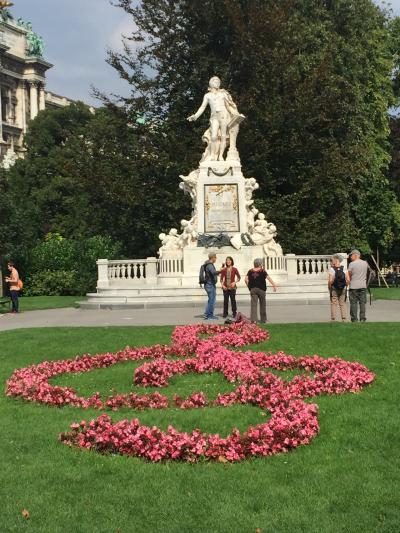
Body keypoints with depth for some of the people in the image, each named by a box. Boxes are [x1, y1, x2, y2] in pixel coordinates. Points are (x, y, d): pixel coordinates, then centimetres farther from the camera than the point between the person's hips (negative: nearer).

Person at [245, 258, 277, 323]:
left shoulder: (250, 271, 4)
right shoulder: (263, 271, -5)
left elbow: (246, 279, -1)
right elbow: (269, 278, -12)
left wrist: (249, 286, 11)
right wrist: (274, 285, -11)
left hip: (253, 289, 2)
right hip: (261, 289, -2)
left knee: (254, 304, -1)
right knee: (262, 304, 11)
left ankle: (253, 319, -12)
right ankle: (263, 319, 19)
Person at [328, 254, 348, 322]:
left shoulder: (331, 269, -11)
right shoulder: (344, 269, 0)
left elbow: (330, 280, -18)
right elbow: (347, 279, -4)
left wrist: (329, 287, -3)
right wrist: (345, 286, 10)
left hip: (334, 289, -3)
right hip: (343, 289, 3)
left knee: (334, 304, 4)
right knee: (343, 304, 11)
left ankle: (333, 319, 3)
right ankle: (344, 318, 9)